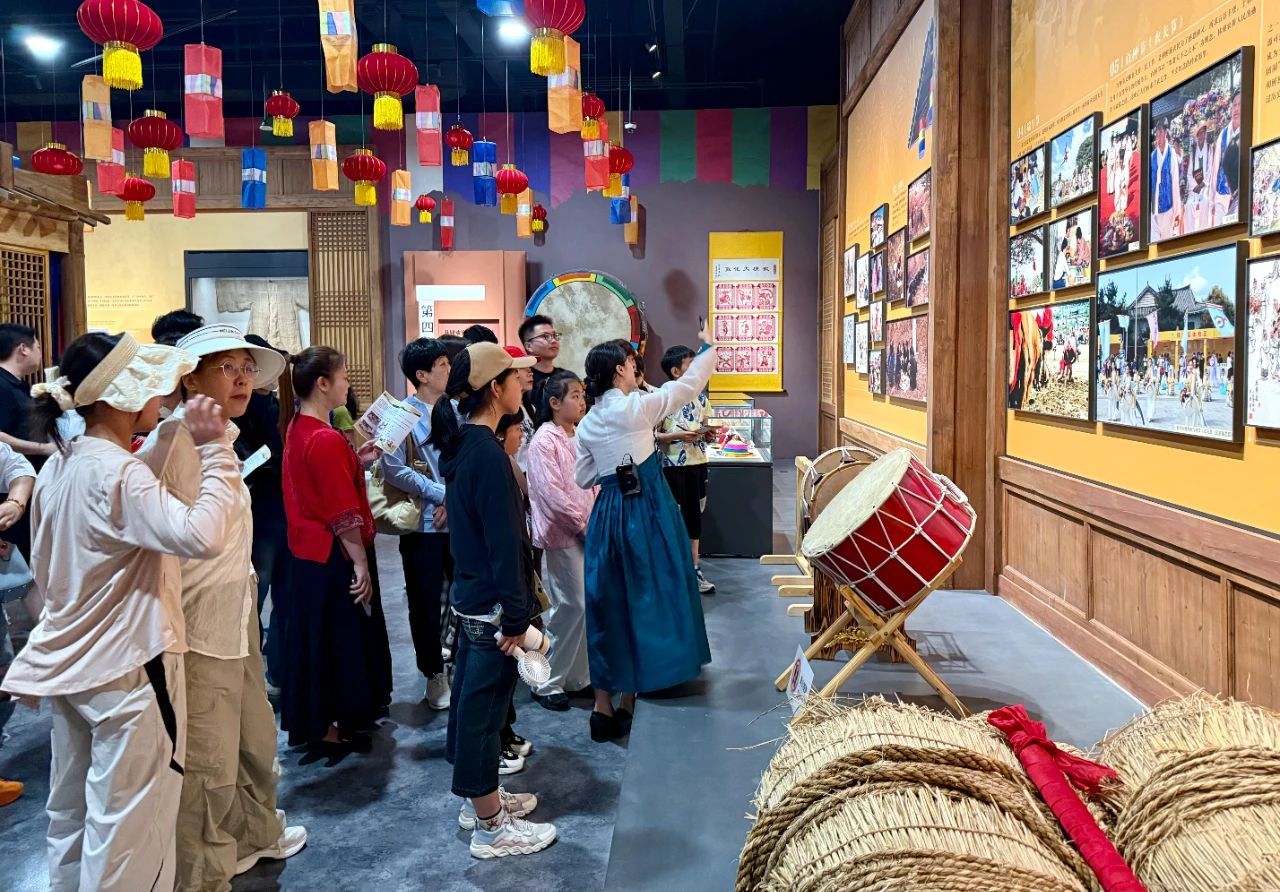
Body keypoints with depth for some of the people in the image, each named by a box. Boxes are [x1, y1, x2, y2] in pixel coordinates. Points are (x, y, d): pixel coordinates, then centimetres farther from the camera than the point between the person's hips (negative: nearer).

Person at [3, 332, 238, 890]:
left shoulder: (58, 467, 6)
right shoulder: (119, 471, -22)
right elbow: (202, 536, -35)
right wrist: (214, 450, -29)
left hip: (69, 665, 9)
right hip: (127, 667, -9)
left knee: (71, 811, 21)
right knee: (127, 825, 4)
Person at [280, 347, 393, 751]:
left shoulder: (297, 430, 7)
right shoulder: (327, 440, -23)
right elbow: (343, 514, -23)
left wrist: (355, 462, 6)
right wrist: (361, 564, -18)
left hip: (308, 551, 10)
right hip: (335, 556, -10)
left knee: (315, 635, 19)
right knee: (338, 638, 4)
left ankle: (309, 718, 32)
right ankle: (327, 727, 16)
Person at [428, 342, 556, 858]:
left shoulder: (460, 443, 7)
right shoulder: (488, 454, -22)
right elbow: (504, 542, -23)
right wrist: (515, 618, -20)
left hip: (470, 593, 10)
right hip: (492, 603, -10)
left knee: (471, 696, 19)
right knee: (485, 705, 1)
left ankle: (479, 797, 36)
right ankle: (490, 826, 15)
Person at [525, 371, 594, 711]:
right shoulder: (544, 441, -12)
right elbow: (551, 493, -18)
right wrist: (584, 525, -14)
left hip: (588, 532, 8)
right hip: (563, 534, -7)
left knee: (587, 604, 10)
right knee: (571, 606, -5)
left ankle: (577, 675, 24)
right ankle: (547, 682, 9)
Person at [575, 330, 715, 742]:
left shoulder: (587, 424, 7)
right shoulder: (636, 407, -10)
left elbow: (583, 478, 12)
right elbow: (688, 384, -2)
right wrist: (708, 347, 12)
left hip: (607, 514, 6)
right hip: (646, 509, -6)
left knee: (609, 602, 11)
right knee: (646, 597, 6)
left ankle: (604, 705, 15)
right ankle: (628, 702, 12)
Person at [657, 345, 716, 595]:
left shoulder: (699, 396, 7)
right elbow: (652, 435, -11)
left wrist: (707, 433, -2)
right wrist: (678, 436, -21)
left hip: (698, 463, 6)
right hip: (673, 466, -6)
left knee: (694, 515, 13)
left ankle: (694, 568, 24)